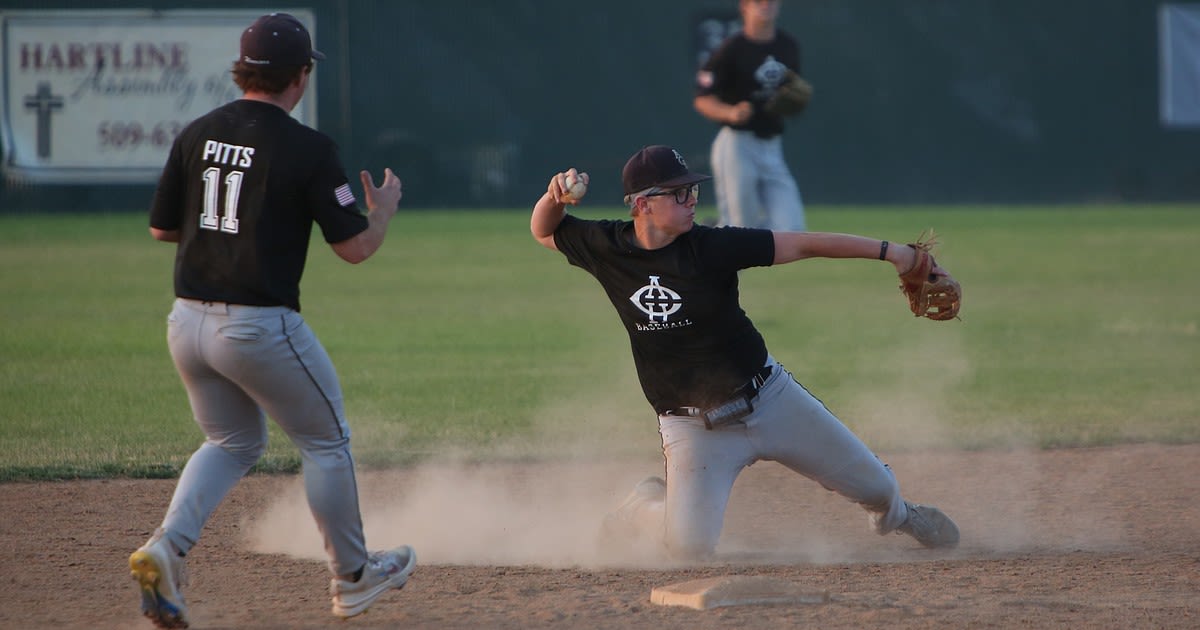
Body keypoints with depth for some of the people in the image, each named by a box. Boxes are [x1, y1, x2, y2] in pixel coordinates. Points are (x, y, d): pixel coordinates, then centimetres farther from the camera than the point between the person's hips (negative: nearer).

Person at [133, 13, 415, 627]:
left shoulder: (197, 134, 4)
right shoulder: (307, 149, -12)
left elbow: (161, 228, 12)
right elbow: (354, 247, -9)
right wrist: (384, 209, 12)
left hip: (188, 323, 6)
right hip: (260, 325, -6)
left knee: (233, 442, 23)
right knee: (324, 440, 16)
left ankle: (166, 548, 1)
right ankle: (352, 576, 27)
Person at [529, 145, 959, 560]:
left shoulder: (710, 247, -13)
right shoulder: (607, 248, -7)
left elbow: (802, 245, -13)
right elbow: (544, 231, 8)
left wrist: (888, 251, -18)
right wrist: (555, 195, -15)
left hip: (770, 398, 1)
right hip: (693, 429, -1)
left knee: (873, 485, 9)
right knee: (688, 545, -19)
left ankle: (897, 516, 47)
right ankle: (644, 508, 16)